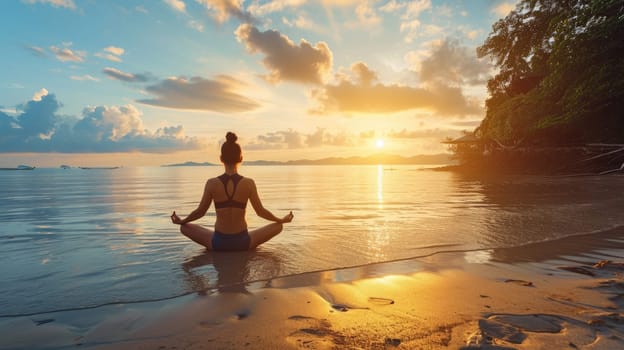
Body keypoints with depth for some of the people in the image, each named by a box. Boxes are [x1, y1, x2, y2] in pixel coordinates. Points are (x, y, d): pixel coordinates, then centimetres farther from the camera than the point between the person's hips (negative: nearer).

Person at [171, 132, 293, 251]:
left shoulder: (212, 183, -10)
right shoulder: (248, 183, -11)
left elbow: (200, 211, 0)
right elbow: (260, 211, -3)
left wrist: (181, 221, 20)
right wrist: (282, 220, 13)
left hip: (218, 243, 1)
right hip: (243, 242, -1)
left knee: (184, 227, 22)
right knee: (278, 226, 17)